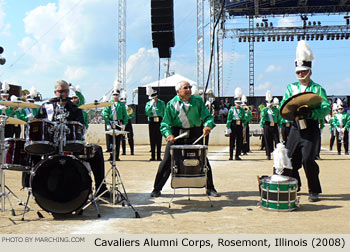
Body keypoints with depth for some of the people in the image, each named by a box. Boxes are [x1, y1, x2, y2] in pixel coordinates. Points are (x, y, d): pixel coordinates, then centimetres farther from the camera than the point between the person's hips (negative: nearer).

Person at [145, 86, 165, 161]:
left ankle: (158, 156, 2)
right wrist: (151, 105, -16)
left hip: (159, 122, -1)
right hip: (151, 122, 1)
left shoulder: (161, 103, 10)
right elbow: (147, 112, -6)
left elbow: (164, 113, 12)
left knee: (159, 140, -2)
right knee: (152, 140, 2)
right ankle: (153, 156, 7)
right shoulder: (148, 103, 11)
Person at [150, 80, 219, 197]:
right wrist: (168, 134, -28)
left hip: (194, 134, 1)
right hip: (176, 135, -1)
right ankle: (157, 189, 7)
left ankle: (210, 188, 17)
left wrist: (207, 125, -27)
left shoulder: (198, 100, -2)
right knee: (167, 160, -5)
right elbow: (165, 123, -8)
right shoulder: (171, 104, -6)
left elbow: (207, 116, -4)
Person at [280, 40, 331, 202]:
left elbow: (326, 108, -11)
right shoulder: (291, 87, 11)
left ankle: (314, 191, 3)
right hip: (295, 127, 4)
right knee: (291, 158, 7)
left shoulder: (317, 89, 0)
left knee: (307, 159, -12)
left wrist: (310, 113, -27)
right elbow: (283, 105, 2)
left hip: (311, 128, -4)